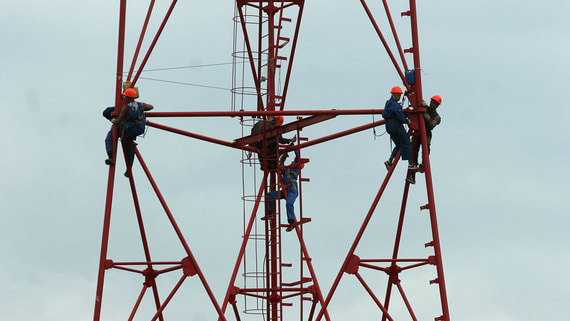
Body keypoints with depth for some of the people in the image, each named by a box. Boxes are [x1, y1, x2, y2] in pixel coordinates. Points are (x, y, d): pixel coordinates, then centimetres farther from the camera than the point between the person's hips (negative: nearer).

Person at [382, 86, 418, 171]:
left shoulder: (388, 103, 19)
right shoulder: (394, 104, -13)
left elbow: (383, 114, 26)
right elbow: (399, 115, -20)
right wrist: (407, 121, -9)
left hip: (389, 126, 10)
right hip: (396, 125, -10)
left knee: (399, 144, 11)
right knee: (406, 142, -5)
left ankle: (389, 161, -1)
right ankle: (411, 163, -6)